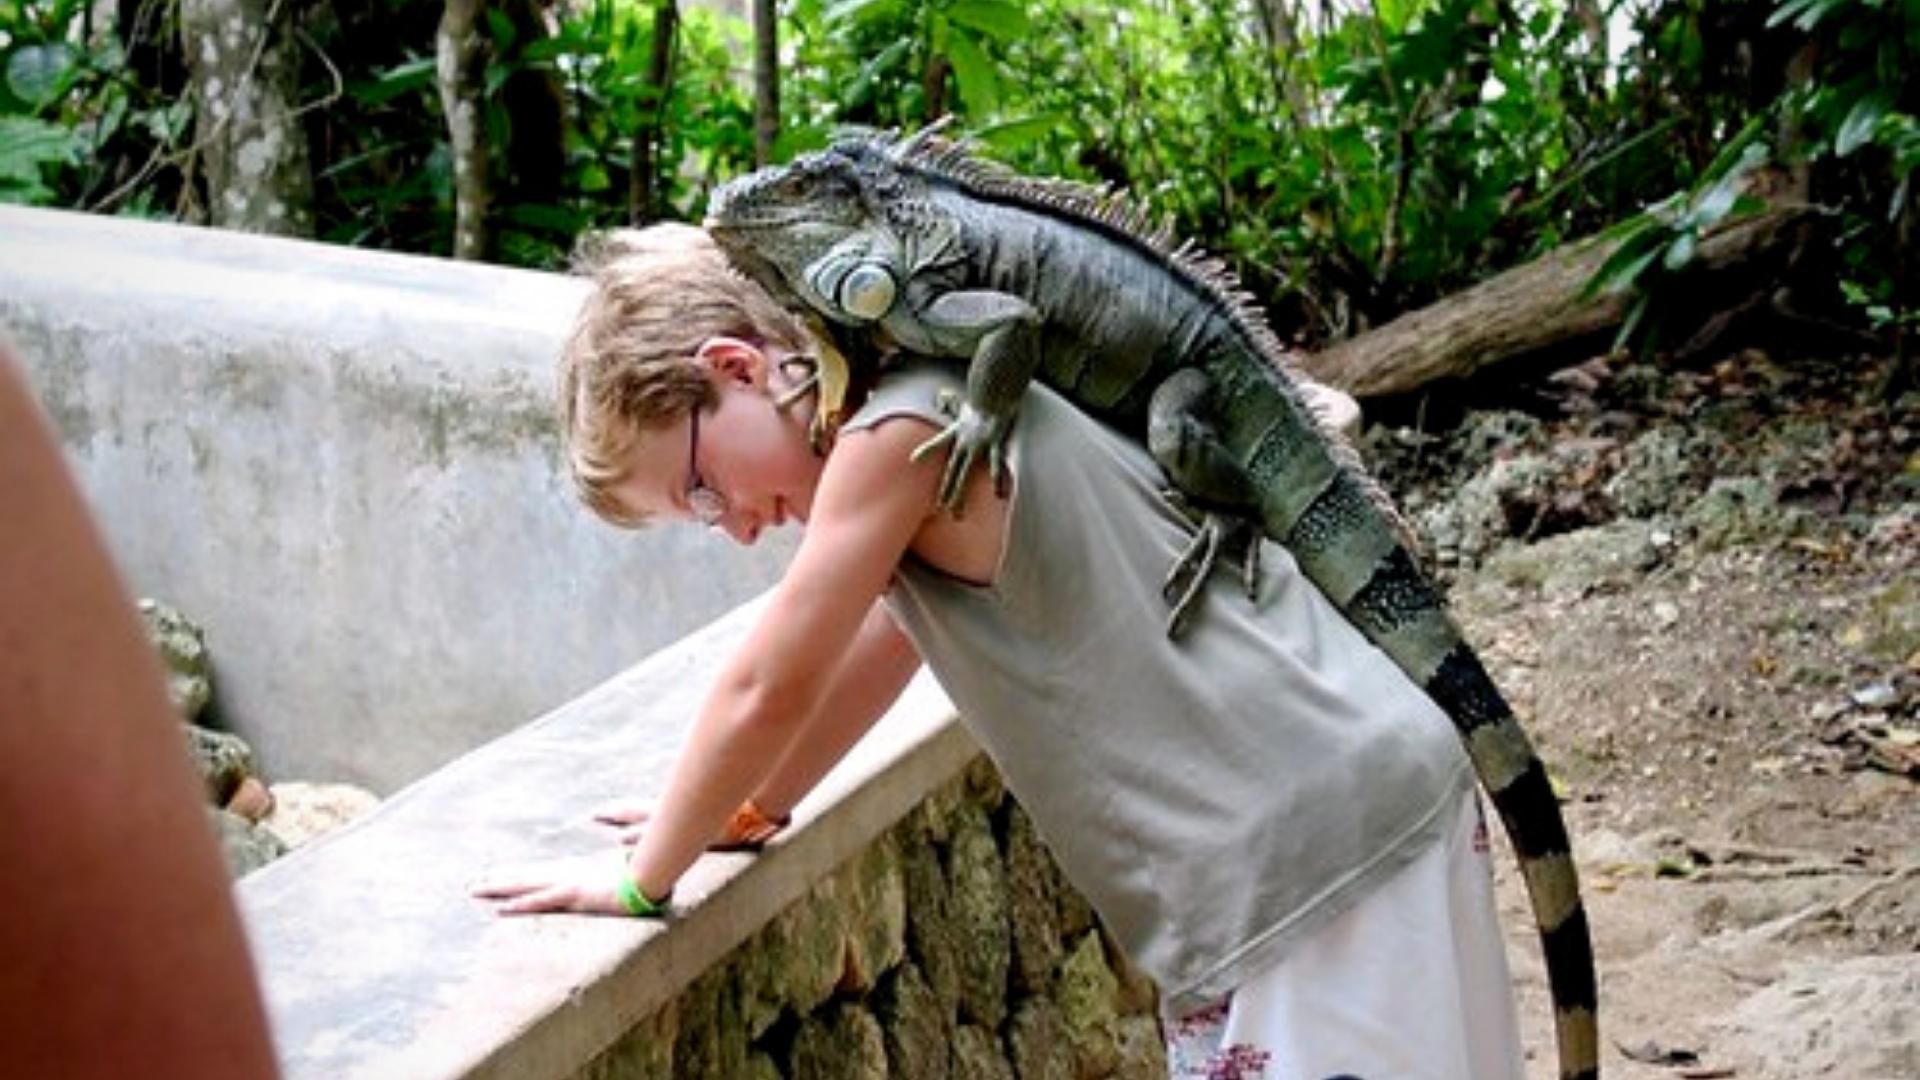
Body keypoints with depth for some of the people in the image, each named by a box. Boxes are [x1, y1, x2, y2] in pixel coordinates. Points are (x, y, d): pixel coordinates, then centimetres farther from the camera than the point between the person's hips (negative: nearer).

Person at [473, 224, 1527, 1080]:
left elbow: (767, 689, -6)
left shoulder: (900, 435, -14)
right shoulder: (942, 407, 15)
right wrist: (740, 808, 33)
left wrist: (642, 880, 6)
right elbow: (884, 638, 28)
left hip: (1310, 854, -10)